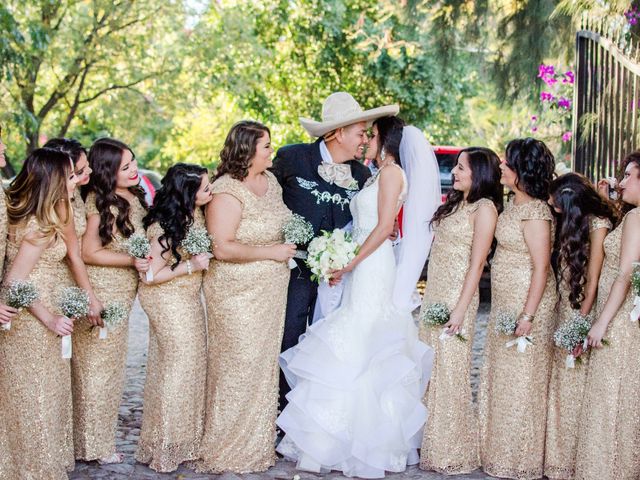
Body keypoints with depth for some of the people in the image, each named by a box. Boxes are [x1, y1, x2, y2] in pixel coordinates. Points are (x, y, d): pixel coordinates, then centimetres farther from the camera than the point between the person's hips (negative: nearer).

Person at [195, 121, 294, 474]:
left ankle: (258, 442, 26)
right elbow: (222, 248, -24)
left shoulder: (270, 180, 8)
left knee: (265, 366, 13)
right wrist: (270, 252, -18)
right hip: (238, 295, -8)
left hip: (270, 293, 8)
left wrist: (293, 240, 7)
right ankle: (229, 449, 13)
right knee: (240, 368, -2)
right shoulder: (227, 192, -18)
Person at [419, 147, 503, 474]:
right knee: (430, 369, 11)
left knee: (450, 370, -3)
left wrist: (460, 310, -18)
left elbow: (476, 264, -14)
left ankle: (451, 452, 8)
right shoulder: (455, 203, 15)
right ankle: (431, 442, 20)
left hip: (457, 296, -8)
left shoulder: (484, 208, -10)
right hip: (434, 294, 8)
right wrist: (429, 297, 13)